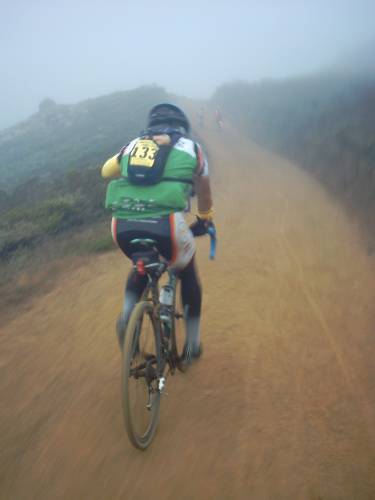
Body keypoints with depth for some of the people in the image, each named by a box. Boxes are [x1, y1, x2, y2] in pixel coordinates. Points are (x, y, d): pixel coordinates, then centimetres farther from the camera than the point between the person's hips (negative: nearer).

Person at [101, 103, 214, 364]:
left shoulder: (134, 144, 25)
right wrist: (205, 221, 48)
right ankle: (193, 342, 32)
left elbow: (106, 171, 29)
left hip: (123, 225, 3)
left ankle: (127, 313, 13)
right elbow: (203, 190, 31)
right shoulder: (191, 147, 20)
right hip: (166, 224, -3)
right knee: (188, 274, 26)